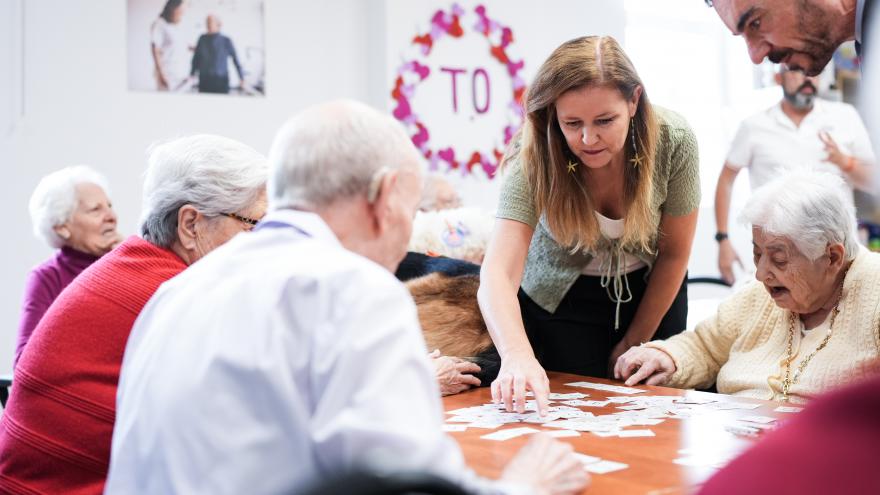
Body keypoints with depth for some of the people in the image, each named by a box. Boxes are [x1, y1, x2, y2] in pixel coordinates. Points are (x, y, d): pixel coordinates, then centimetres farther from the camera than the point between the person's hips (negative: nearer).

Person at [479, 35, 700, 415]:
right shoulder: (534, 160, -31)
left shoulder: (673, 141, -26)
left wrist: (635, 343, -7)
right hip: (561, 301, -1)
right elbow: (497, 274, -41)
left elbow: (674, 253, -13)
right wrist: (517, 355, -60)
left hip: (651, 294, 2)